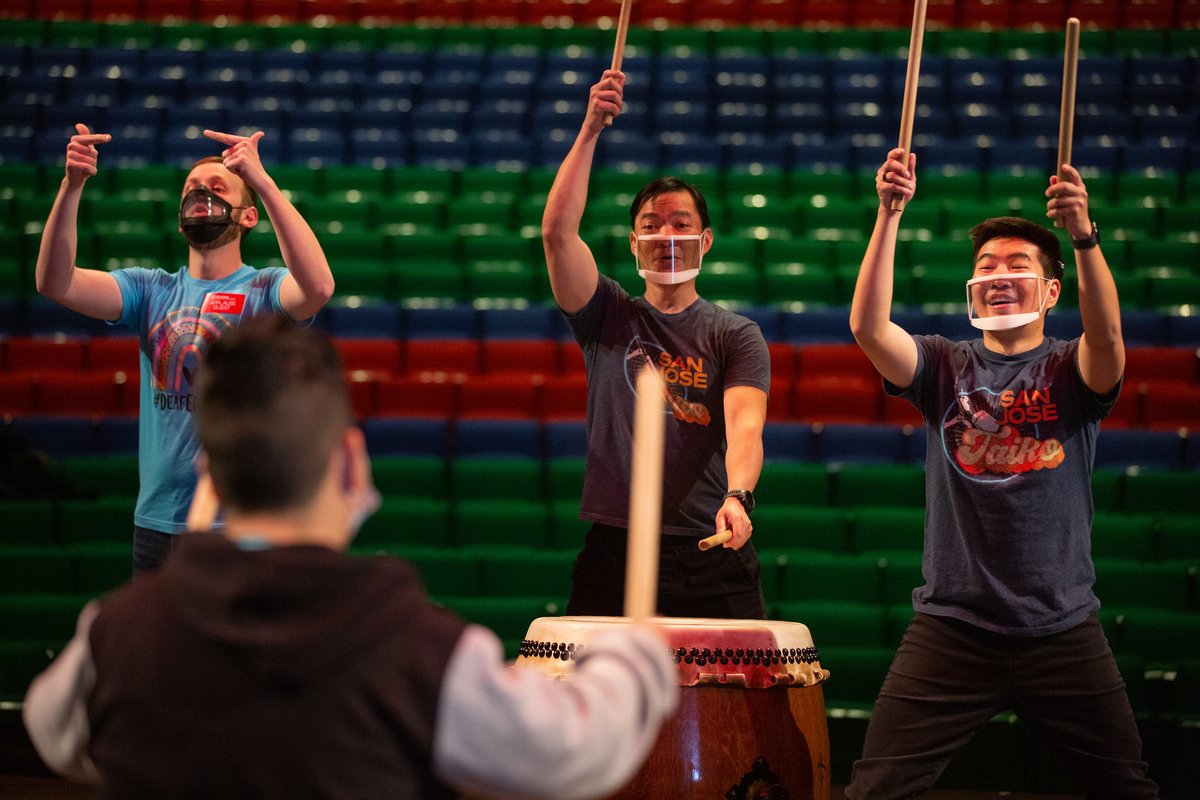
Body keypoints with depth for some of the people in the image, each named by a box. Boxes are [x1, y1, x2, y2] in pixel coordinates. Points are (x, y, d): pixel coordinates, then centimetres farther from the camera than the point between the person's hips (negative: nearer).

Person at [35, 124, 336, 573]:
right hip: (158, 519, 4)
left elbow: (318, 287, -27)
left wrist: (262, 182, -33)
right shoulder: (151, 292, 9)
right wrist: (72, 186, -20)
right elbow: (56, 283, -5)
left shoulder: (264, 291, -3)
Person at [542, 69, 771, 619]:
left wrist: (737, 497, -30)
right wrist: (591, 129, -10)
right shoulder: (608, 316, 11)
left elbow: (744, 424, -10)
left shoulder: (736, 336, 7)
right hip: (615, 550, 1)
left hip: (712, 558, 0)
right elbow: (557, 230, -5)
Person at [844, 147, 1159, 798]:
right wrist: (888, 215, -21)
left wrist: (1083, 233, -35)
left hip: (1062, 629, 0)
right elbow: (868, 327, -11)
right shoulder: (945, 367, 7)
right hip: (951, 627, 0)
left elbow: (1106, 334, -19)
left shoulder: (1071, 371, 4)